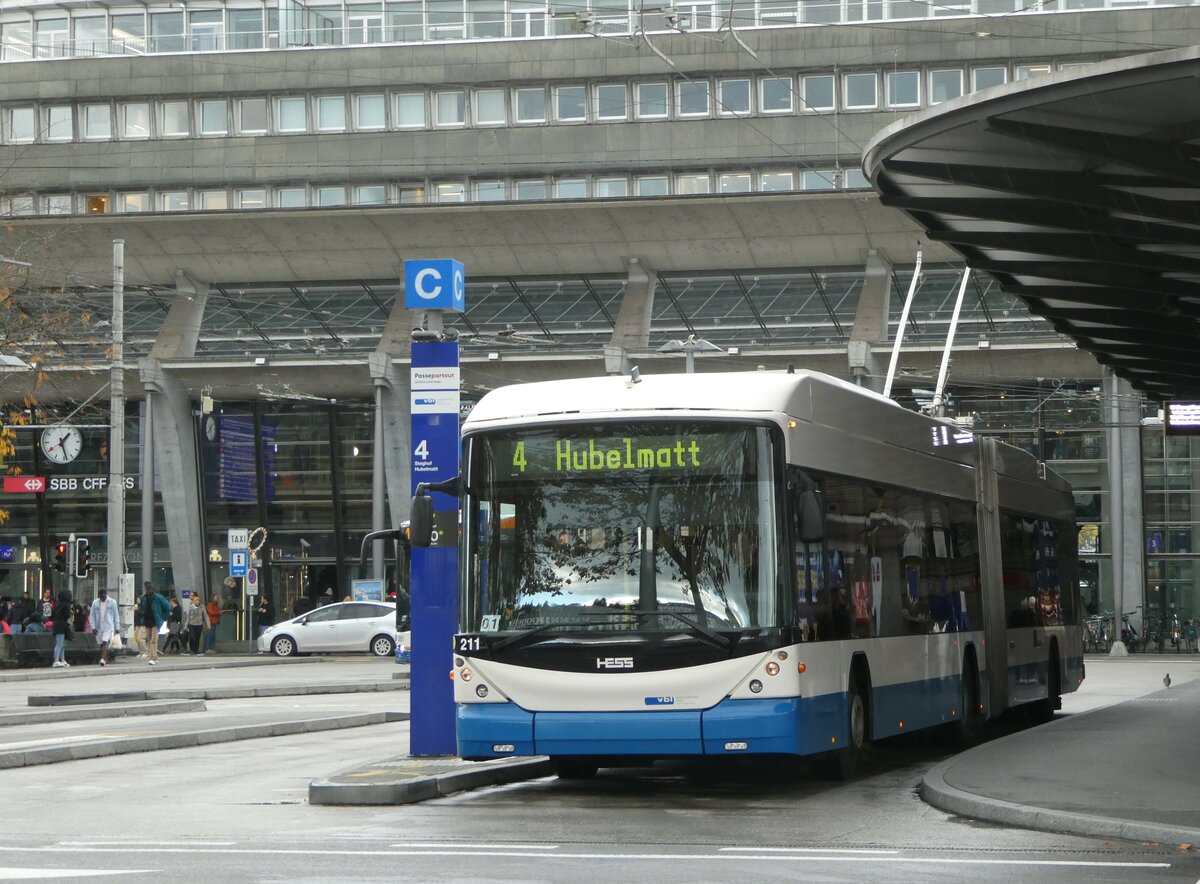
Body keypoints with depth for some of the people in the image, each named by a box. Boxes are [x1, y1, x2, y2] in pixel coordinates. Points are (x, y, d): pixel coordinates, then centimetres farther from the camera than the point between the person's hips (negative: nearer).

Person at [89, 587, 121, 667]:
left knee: (105, 642, -18)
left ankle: (103, 659, -28)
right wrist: (93, 627, -6)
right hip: (98, 627, 3)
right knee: (102, 644, 8)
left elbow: (115, 616, 7)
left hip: (108, 626, -3)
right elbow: (92, 616, 5)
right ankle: (106, 661, 16)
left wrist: (117, 627, 5)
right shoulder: (95, 603, 5)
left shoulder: (112, 602, 3)